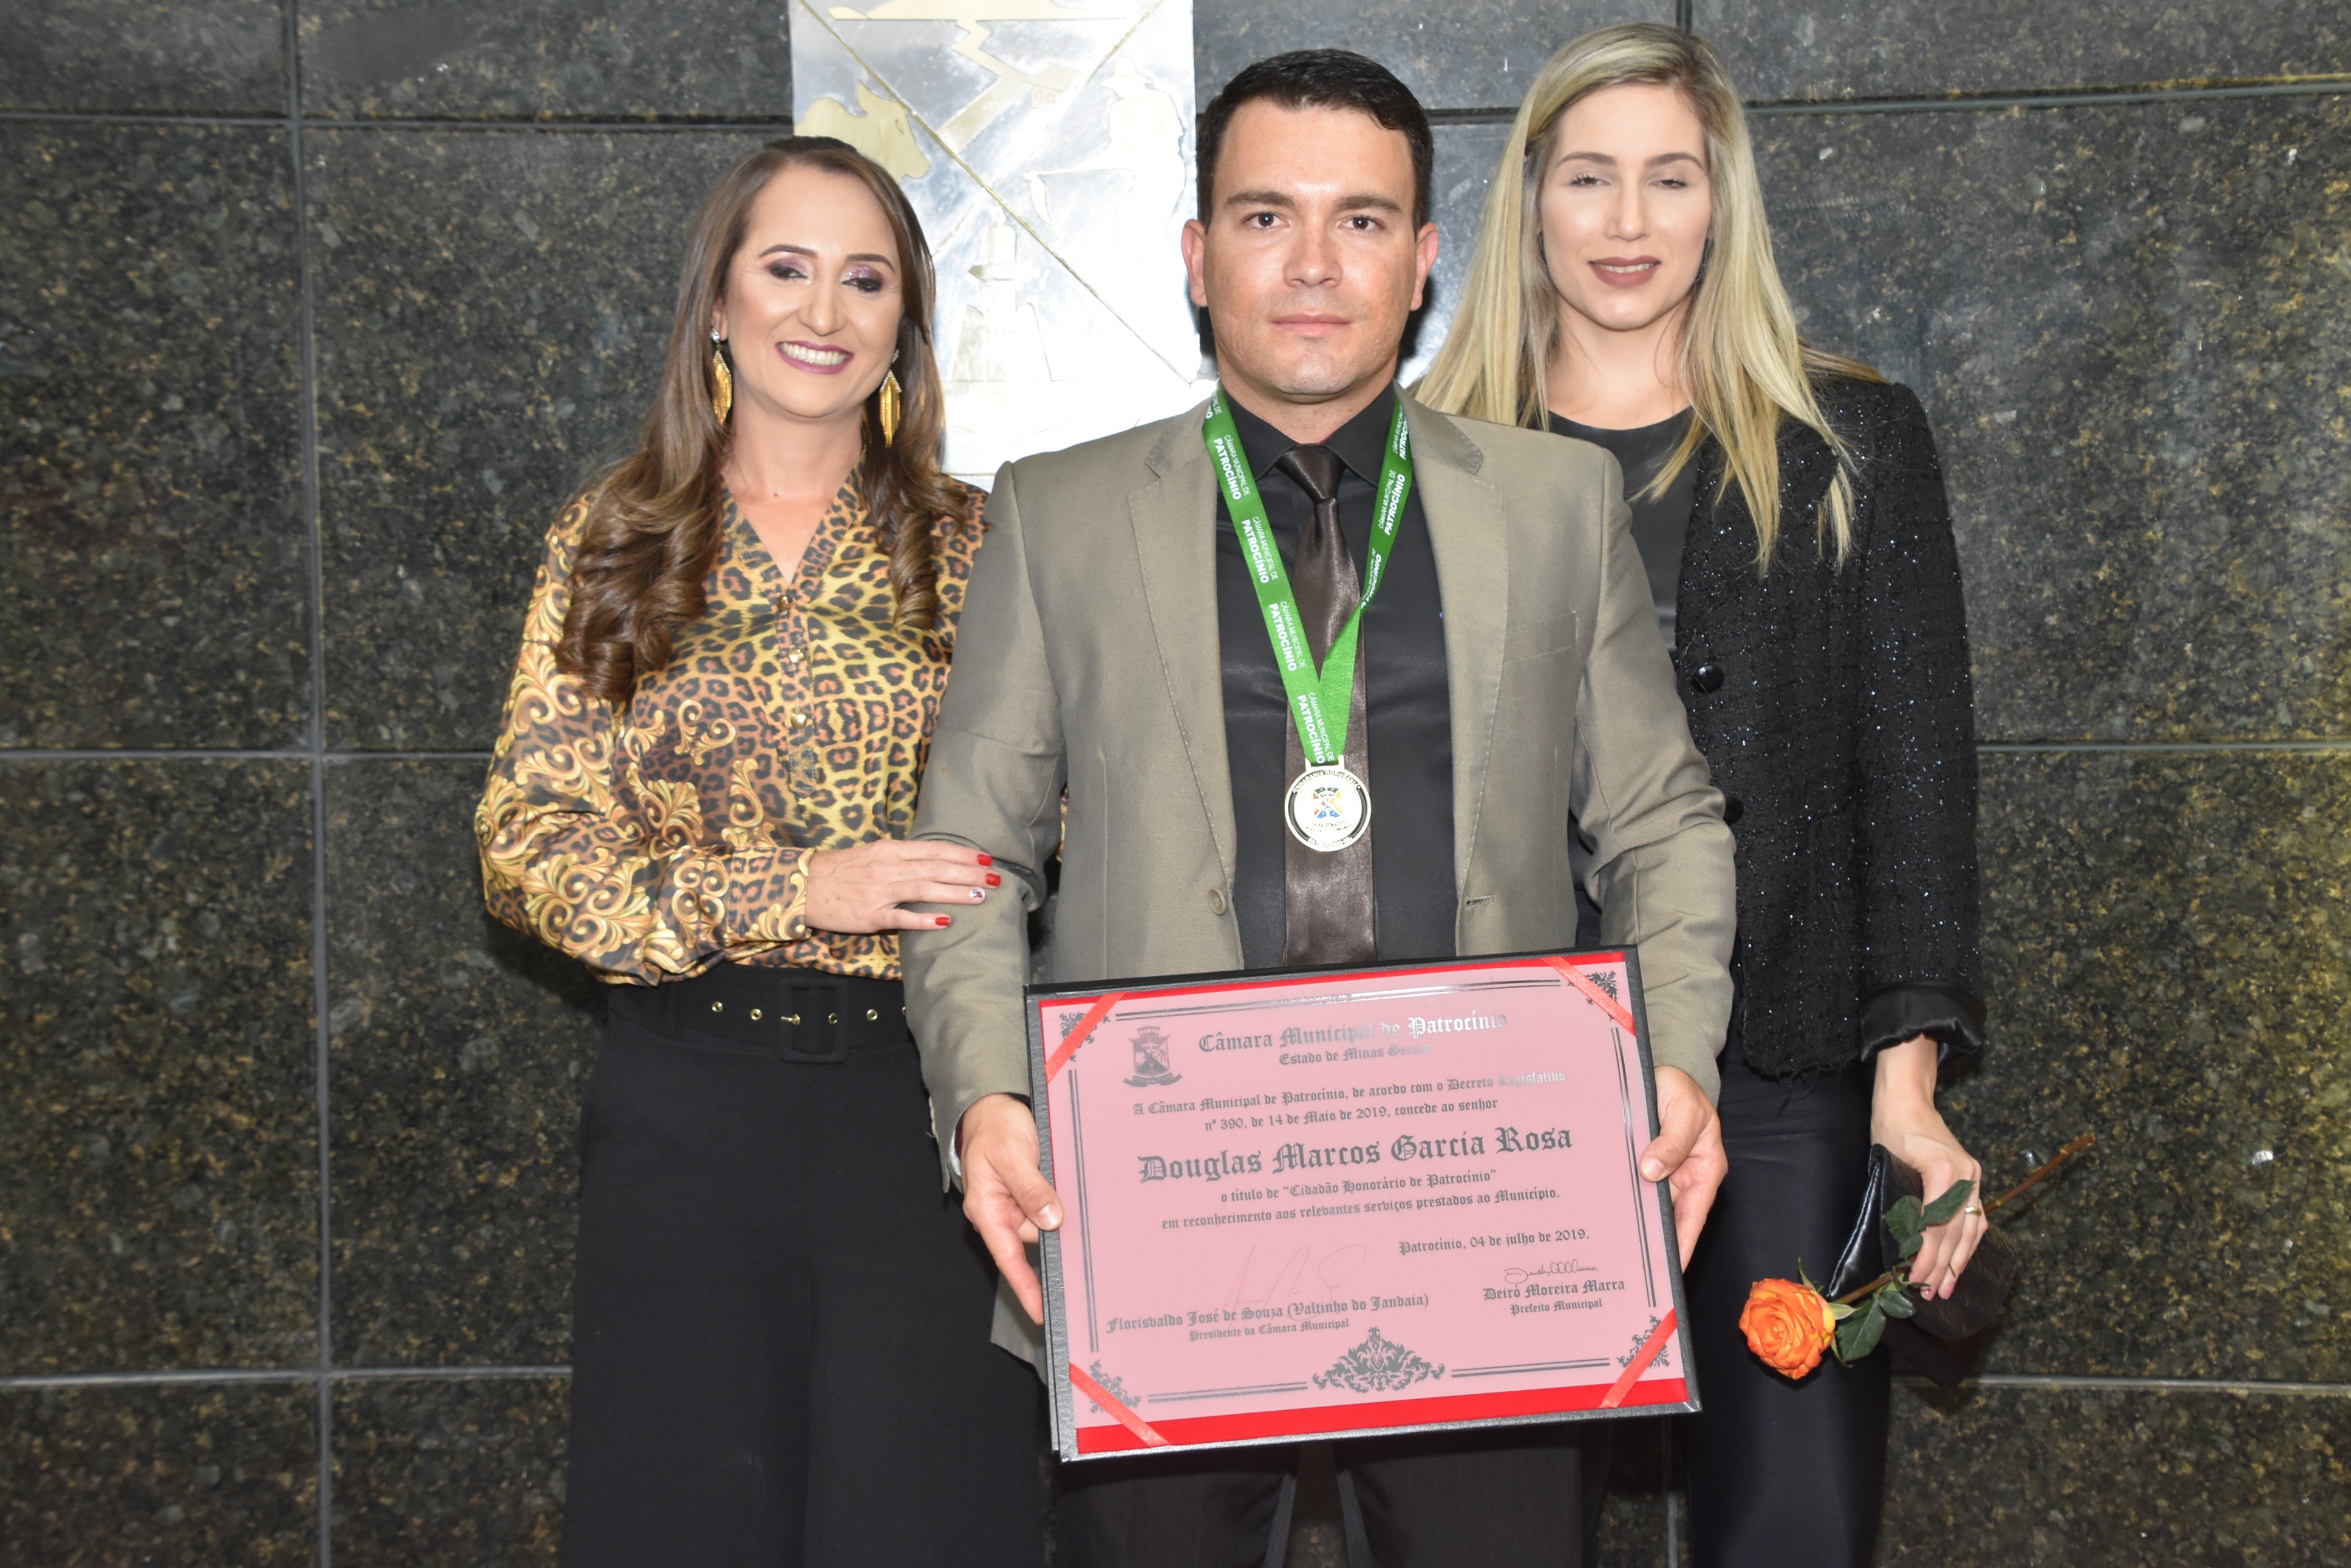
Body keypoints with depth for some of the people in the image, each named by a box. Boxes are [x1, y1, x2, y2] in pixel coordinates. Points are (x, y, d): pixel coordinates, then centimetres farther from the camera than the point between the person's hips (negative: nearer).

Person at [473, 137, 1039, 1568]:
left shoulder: (973, 546, 6)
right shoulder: (613, 548, 6)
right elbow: (527, 845, 0)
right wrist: (789, 893, -14)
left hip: (918, 1090, 0)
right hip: (689, 1104, 0)